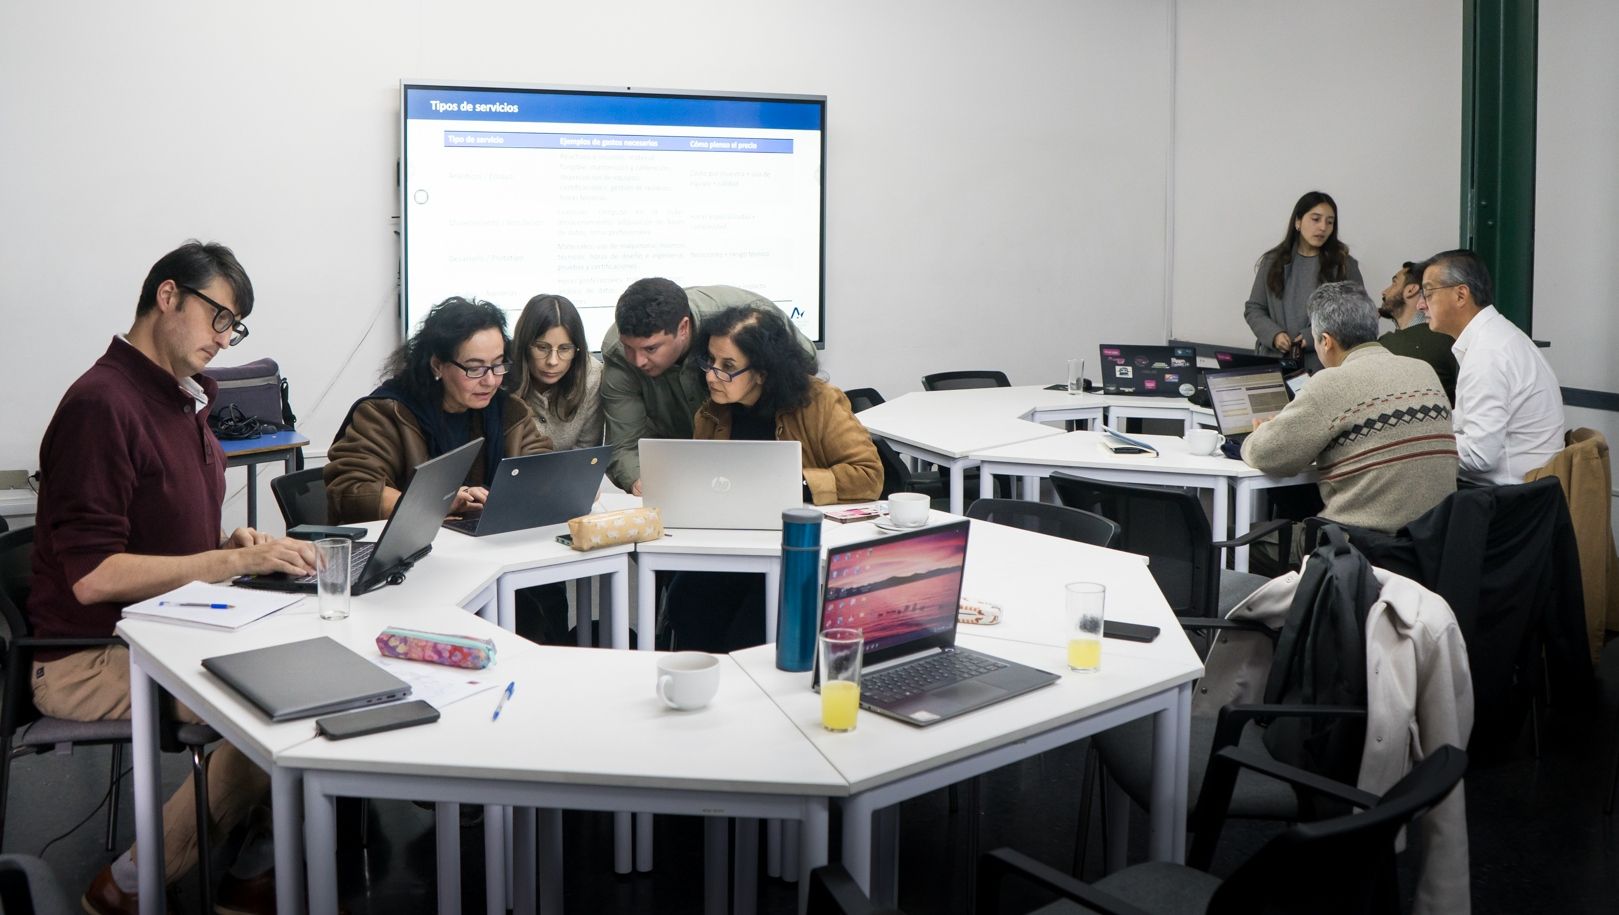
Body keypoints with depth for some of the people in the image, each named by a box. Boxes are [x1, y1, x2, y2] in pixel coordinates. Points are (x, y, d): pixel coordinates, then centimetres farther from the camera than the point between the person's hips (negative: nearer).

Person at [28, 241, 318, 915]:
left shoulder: (184, 399, 13)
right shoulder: (102, 404, -17)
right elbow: (93, 577, -22)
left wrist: (236, 543, 2)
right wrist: (236, 560, -21)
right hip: (88, 661, -9)